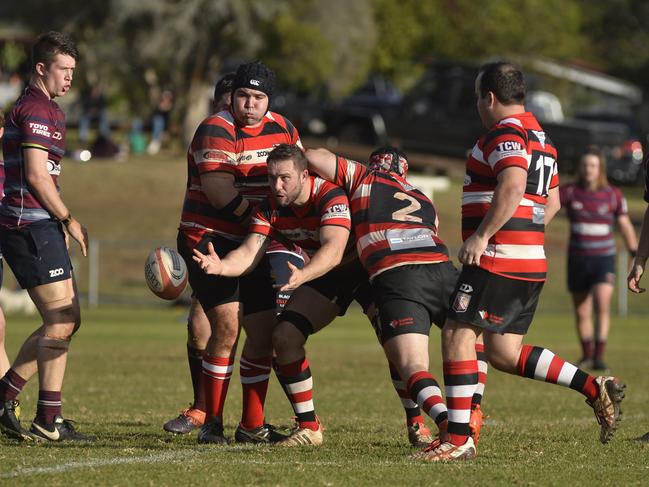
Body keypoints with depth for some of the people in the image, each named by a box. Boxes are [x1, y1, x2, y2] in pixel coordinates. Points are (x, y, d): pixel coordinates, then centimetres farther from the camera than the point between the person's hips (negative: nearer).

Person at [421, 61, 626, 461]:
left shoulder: (505, 133, -10)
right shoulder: (541, 138, 21)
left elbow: (512, 187, -27)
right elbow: (552, 203, 26)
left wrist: (482, 235, -26)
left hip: (498, 260, -10)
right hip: (532, 261, 10)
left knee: (458, 335, -8)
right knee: (504, 353, 12)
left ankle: (459, 440, -11)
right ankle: (595, 388, 6)